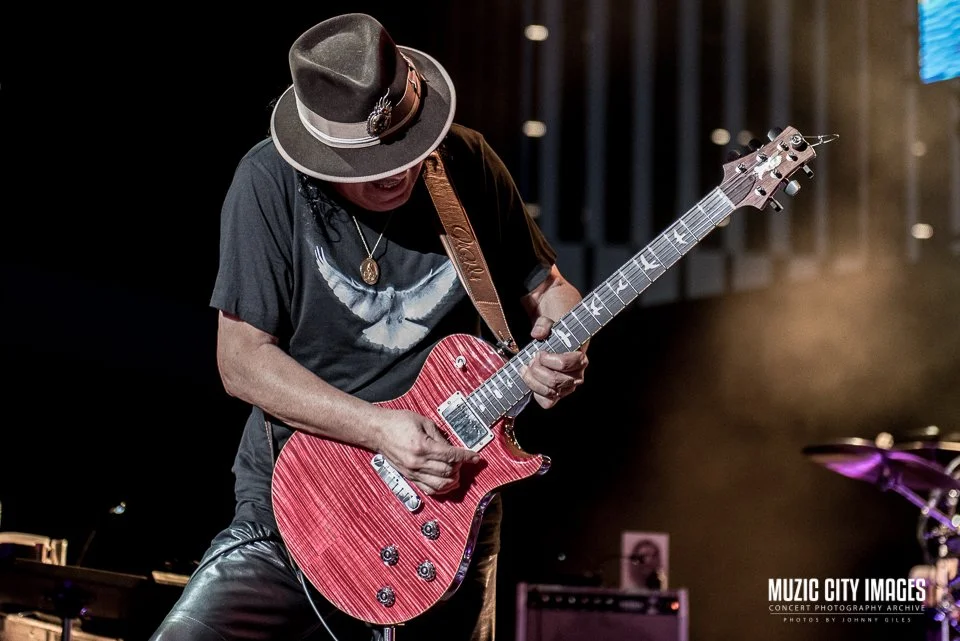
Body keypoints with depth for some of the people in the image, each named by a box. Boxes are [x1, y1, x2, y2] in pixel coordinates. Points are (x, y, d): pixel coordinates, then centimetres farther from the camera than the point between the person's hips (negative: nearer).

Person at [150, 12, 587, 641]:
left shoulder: (470, 165, -2)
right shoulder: (271, 182, -12)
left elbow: (545, 285, 10)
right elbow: (242, 360, -11)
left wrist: (566, 348, -12)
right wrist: (379, 428, -21)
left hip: (449, 513, 3)